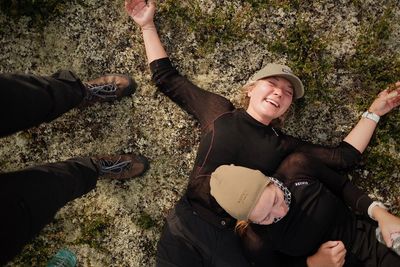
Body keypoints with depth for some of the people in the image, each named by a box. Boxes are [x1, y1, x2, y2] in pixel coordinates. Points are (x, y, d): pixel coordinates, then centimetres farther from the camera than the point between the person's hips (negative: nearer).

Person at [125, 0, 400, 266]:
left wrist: (374, 112, 13)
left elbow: (343, 157, 11)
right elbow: (167, 79, 9)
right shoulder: (220, 112, 4)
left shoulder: (283, 144, 9)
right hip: (187, 226, -1)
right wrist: (148, 25, 9)